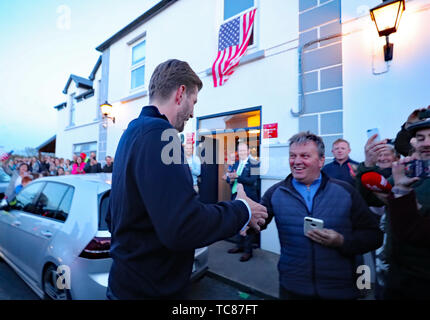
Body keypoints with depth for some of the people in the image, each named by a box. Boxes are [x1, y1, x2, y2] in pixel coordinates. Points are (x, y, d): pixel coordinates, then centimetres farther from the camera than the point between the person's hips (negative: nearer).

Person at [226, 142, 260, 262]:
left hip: (248, 198, -7)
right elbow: (228, 178, 11)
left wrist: (237, 177, -23)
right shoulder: (235, 164, 15)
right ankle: (240, 245, 33)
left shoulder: (254, 164, -6)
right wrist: (231, 178, -12)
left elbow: (252, 180, -18)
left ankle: (248, 250, 13)